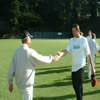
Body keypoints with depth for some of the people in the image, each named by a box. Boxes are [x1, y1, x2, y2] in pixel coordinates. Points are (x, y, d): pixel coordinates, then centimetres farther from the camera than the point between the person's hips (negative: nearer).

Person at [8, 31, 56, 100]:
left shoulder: (16, 52, 2)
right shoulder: (30, 51, -16)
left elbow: (11, 69, 4)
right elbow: (42, 59, -5)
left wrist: (10, 83, 11)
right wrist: (50, 58, 14)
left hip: (19, 84, 7)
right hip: (27, 84, -7)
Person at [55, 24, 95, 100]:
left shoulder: (84, 40, -6)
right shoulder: (71, 40, 5)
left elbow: (88, 54, -3)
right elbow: (67, 50, -11)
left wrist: (92, 67, -1)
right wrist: (61, 54, -34)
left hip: (81, 65, -5)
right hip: (74, 66, 5)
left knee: (79, 86, -9)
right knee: (75, 85, 14)